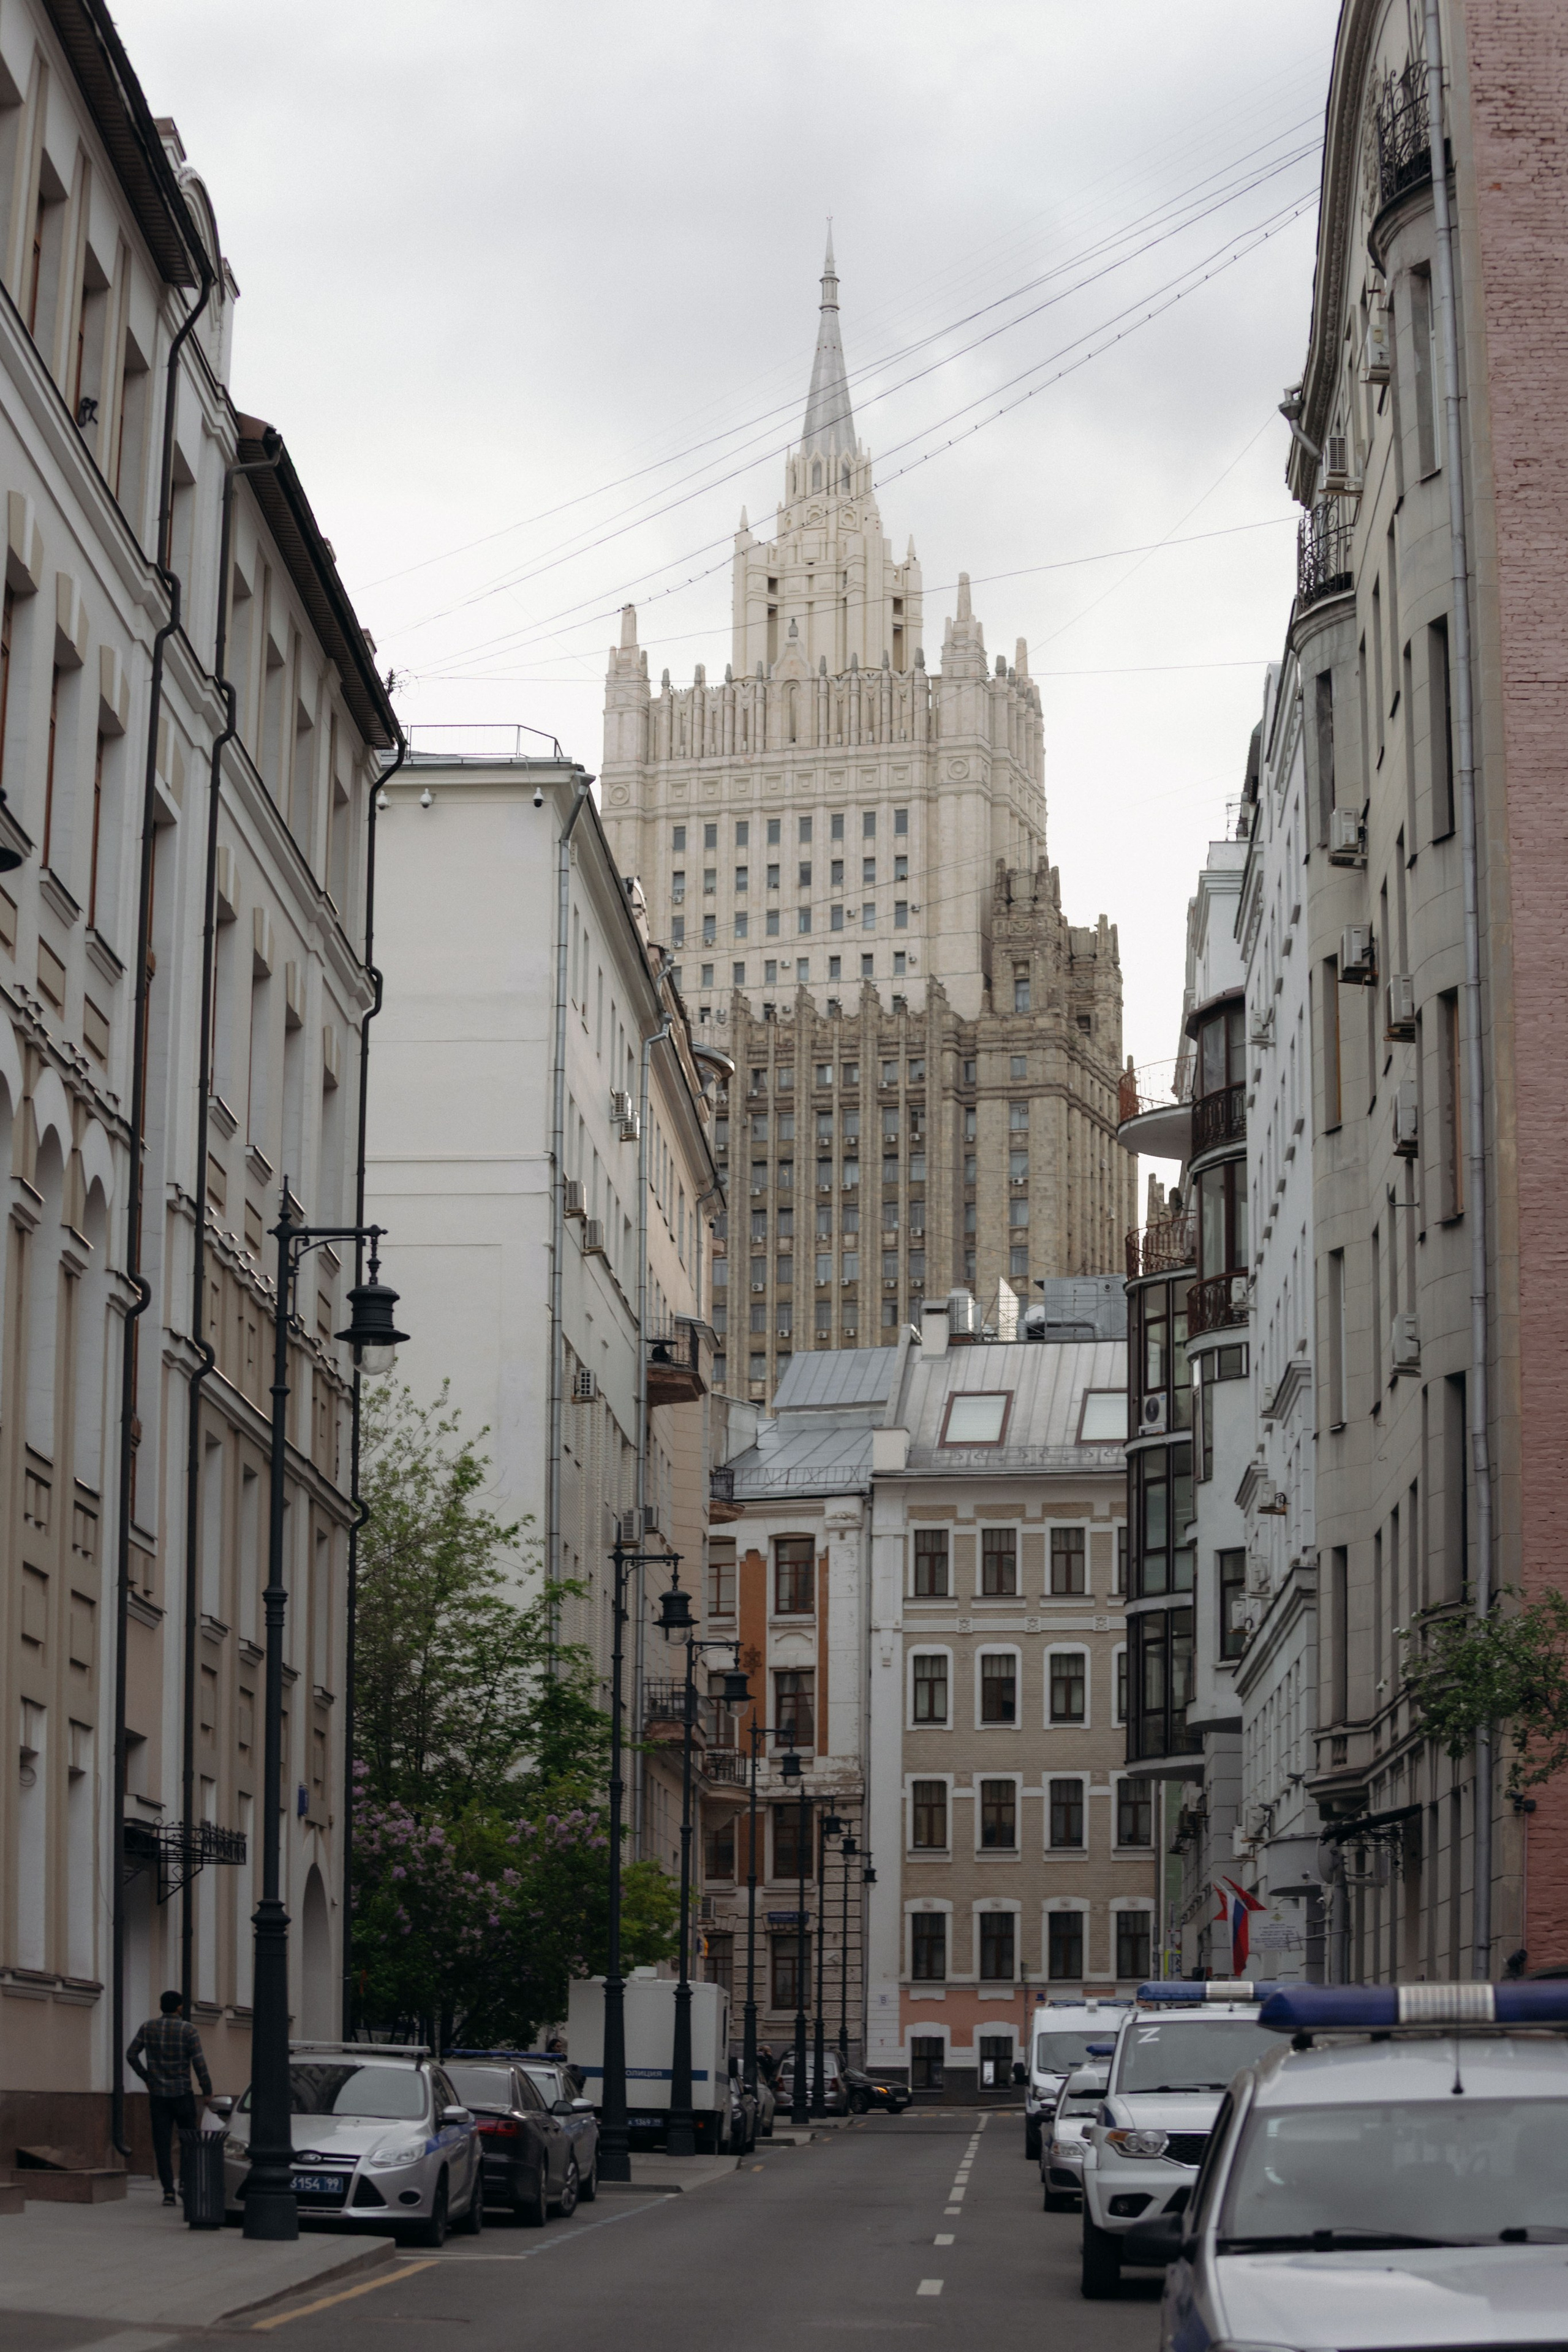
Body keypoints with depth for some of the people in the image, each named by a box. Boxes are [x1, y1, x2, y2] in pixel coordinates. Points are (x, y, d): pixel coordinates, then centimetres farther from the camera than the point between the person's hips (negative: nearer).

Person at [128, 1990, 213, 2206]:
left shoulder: (148, 2027, 3)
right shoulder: (188, 2030, -7)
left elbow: (131, 2055, 5)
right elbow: (199, 2063, -11)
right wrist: (207, 2091, -4)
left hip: (158, 2094, 2)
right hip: (182, 2093, -2)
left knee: (162, 2144, 1)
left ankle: (168, 2190, -8)